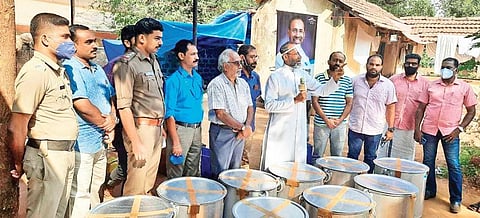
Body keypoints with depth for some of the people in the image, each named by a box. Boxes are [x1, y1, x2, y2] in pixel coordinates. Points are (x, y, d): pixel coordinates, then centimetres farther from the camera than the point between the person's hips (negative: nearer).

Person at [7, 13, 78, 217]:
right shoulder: (35, 72, -17)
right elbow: (16, 129, -19)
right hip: (47, 156, -9)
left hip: (65, 154, 9)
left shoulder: (59, 70, 12)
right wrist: (19, 166, -9)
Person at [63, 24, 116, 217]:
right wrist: (104, 123, -9)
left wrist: (112, 122, -1)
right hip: (81, 144, -8)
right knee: (80, 196, 0)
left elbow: (110, 99, 17)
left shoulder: (98, 70, 13)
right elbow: (82, 105, -22)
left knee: (95, 192, 21)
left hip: (100, 142, 9)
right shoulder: (69, 69, -14)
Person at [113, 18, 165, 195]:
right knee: (136, 189, -2)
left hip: (156, 129, 8)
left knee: (148, 186, 17)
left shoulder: (154, 61, 14)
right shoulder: (128, 65, -13)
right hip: (141, 129, -8)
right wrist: (136, 143, -21)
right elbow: (124, 107, -19)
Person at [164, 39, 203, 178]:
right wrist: (176, 142, -18)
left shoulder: (198, 78, 10)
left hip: (197, 130, 7)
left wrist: (199, 128, 14)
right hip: (181, 129, -6)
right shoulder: (173, 80, -11)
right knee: (176, 175, 3)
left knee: (193, 173, 17)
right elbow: (169, 114, -14)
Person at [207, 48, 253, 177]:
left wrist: (247, 127, -6)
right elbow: (221, 114, -19)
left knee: (235, 171, 16)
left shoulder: (243, 84, 9)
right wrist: (242, 127, -14)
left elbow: (250, 107, 12)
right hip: (222, 134, -6)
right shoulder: (216, 85, -14)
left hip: (240, 134, 7)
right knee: (221, 174, 0)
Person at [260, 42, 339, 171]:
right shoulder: (275, 77, -8)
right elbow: (269, 105, -15)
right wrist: (295, 100, -20)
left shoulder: (303, 75, 9)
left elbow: (323, 91, 13)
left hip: (299, 131, 5)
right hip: (280, 132, -5)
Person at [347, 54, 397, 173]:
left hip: (375, 131, -1)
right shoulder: (356, 80, 0)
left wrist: (390, 129, -1)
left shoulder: (388, 85, -2)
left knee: (370, 159, 12)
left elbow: (390, 107, 1)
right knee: (352, 157, 10)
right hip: (355, 127, 1)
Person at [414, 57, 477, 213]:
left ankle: (456, 200, 13)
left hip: (450, 132, -2)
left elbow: (471, 111, 5)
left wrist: (459, 129, -7)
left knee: (454, 166, 1)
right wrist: (417, 129, -1)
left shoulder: (464, 87, 3)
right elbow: (421, 108, 7)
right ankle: (429, 191, 27)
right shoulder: (431, 86, 7)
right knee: (428, 162, 11)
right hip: (429, 130, 2)